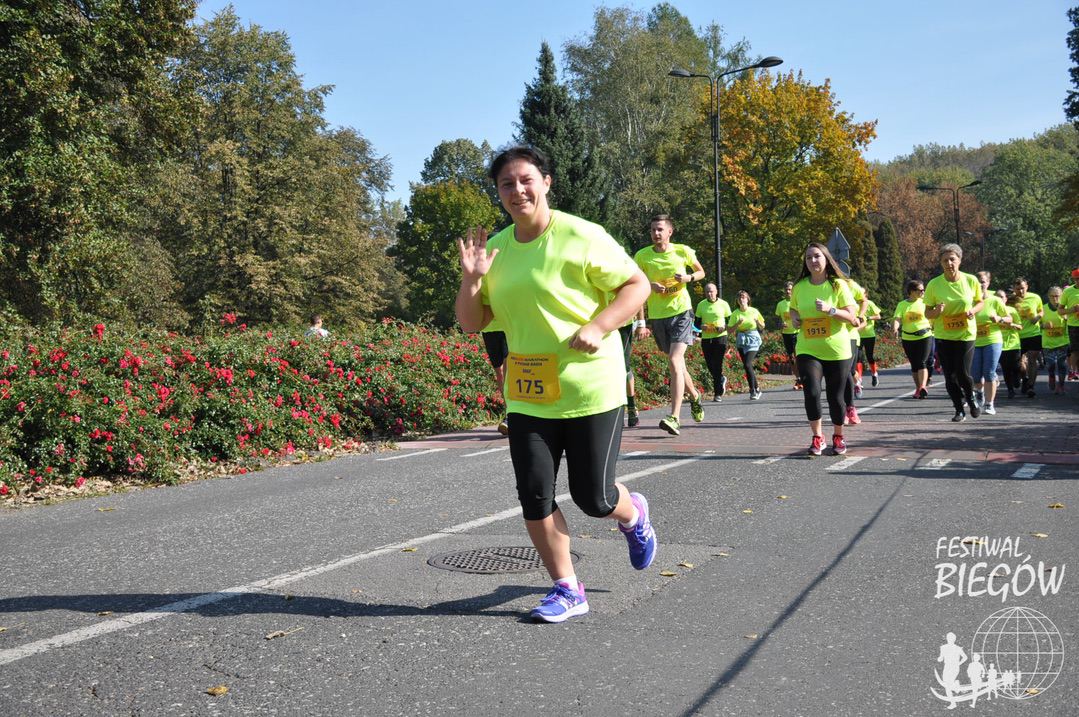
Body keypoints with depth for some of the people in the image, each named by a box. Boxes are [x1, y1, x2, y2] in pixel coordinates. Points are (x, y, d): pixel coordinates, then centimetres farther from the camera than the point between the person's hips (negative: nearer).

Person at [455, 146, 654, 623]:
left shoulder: (581, 236, -10)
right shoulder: (495, 249, 6)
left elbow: (637, 285, -6)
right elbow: (472, 324, 9)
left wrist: (598, 327, -21)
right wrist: (471, 279, -10)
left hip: (591, 390, -4)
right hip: (528, 396, 5)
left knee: (592, 497, 2)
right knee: (534, 495, 0)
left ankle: (633, 517, 39)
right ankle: (567, 590, 18)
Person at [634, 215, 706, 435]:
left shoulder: (683, 251, -2)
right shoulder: (642, 256, -1)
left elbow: (701, 272, 13)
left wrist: (689, 277, -9)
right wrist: (649, 285, -15)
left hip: (681, 311, -3)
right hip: (657, 315, 3)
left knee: (674, 361, -19)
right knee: (676, 363, 16)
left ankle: (674, 418, -23)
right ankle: (695, 396, 44)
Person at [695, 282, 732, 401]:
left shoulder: (723, 304, 0)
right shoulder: (701, 305, 7)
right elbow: (697, 322, 12)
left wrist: (724, 328, -14)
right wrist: (701, 326, -10)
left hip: (720, 337, -3)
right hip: (706, 338, 3)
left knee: (717, 364, -7)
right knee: (709, 365, 7)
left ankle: (718, 393, 1)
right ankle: (721, 379, 38)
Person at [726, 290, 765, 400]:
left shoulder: (754, 311, 1)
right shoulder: (735, 314, 2)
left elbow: (762, 327, 10)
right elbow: (729, 331, 1)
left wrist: (757, 321, -10)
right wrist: (738, 323, -14)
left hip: (753, 338, -3)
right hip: (741, 340, 3)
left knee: (747, 364, -18)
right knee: (747, 366, 3)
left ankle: (753, 390, -9)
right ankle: (756, 389, 20)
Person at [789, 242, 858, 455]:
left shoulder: (838, 285, -4)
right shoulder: (799, 287, 4)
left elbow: (852, 317, -7)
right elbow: (793, 309, 22)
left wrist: (830, 310, -22)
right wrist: (794, 318, 0)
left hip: (837, 351, -1)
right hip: (807, 350, 1)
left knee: (835, 396, 5)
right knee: (812, 392, -15)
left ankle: (838, 436, 30)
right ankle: (817, 437, 3)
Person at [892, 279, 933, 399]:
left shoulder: (924, 302, 4)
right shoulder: (902, 305, 2)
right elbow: (897, 319, -10)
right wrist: (895, 328, -28)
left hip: (924, 336, -1)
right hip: (908, 338, 1)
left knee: (922, 362, -15)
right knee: (914, 365, 9)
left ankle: (923, 387, -23)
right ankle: (918, 388, 18)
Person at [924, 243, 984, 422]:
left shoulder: (971, 280, -7)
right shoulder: (934, 284, -8)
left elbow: (981, 302, 9)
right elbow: (927, 313, -1)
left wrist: (974, 310, -13)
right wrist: (936, 312, -23)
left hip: (966, 334, -1)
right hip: (943, 336, 1)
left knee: (963, 373, -7)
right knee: (950, 376, 3)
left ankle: (971, 398, 25)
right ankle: (959, 410, 21)